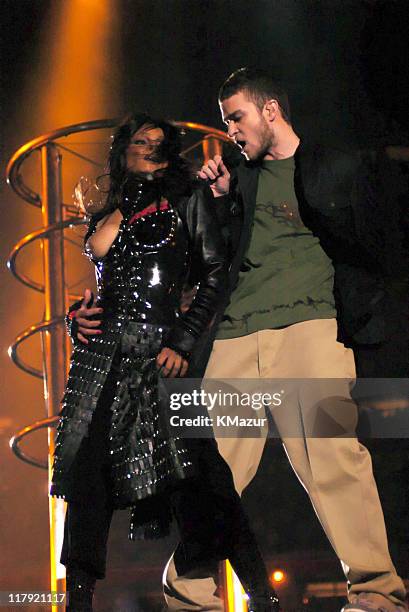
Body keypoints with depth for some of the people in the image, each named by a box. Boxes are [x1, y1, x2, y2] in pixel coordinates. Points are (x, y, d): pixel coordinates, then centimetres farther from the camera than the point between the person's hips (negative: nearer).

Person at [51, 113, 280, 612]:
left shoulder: (186, 200, 9)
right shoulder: (107, 215, 21)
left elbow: (215, 273, 2)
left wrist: (184, 342, -8)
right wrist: (78, 317, 5)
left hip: (159, 350, -4)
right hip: (102, 350, 5)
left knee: (192, 473, -13)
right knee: (87, 474, -3)